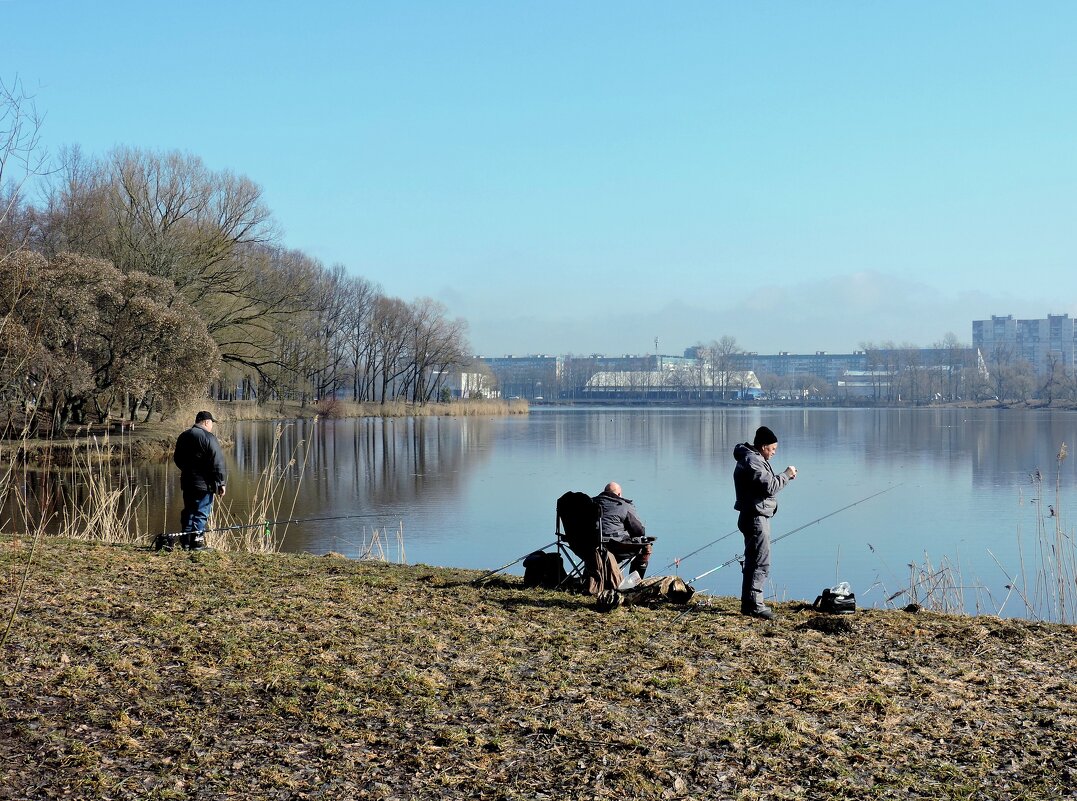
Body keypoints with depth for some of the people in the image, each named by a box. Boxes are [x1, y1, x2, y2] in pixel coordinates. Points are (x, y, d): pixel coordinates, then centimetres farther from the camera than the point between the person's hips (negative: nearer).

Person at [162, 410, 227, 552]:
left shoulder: (183, 437, 11)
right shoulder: (208, 438, -13)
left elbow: (177, 459, 21)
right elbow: (217, 463, -15)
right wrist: (221, 483, -10)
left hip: (186, 482, 7)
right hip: (204, 483, -7)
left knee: (188, 512, 15)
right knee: (201, 513, -2)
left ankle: (186, 541, 16)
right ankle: (196, 542, -4)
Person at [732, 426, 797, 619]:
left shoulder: (754, 459, 18)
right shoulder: (752, 461, -17)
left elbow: (767, 483, 20)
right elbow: (769, 487, -23)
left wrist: (785, 476, 7)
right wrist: (786, 475, -10)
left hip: (756, 517, 11)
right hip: (755, 518, -11)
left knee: (753, 562, 15)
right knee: (761, 563, -10)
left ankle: (749, 603, 20)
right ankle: (754, 605, -9)